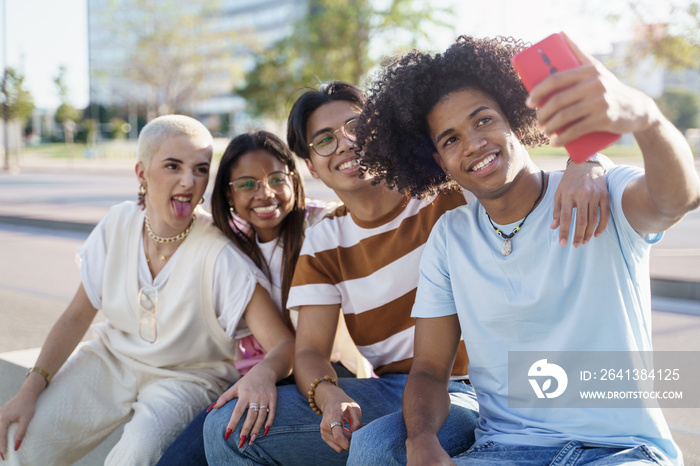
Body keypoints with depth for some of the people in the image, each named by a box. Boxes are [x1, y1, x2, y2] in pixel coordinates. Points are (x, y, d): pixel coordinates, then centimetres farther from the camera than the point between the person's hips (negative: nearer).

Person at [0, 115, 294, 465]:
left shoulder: (220, 255, -23)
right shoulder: (118, 224, -9)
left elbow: (285, 344, -25)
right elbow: (77, 317, 0)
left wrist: (264, 371, -50)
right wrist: (29, 390, -11)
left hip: (187, 376, -4)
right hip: (112, 359, 4)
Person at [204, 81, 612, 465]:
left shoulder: (446, 193, -7)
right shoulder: (324, 240, 6)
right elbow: (311, 351, 2)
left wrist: (582, 170, -39)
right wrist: (329, 396, -22)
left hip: (466, 391, -5)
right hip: (388, 391, 5)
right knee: (228, 426, -9)